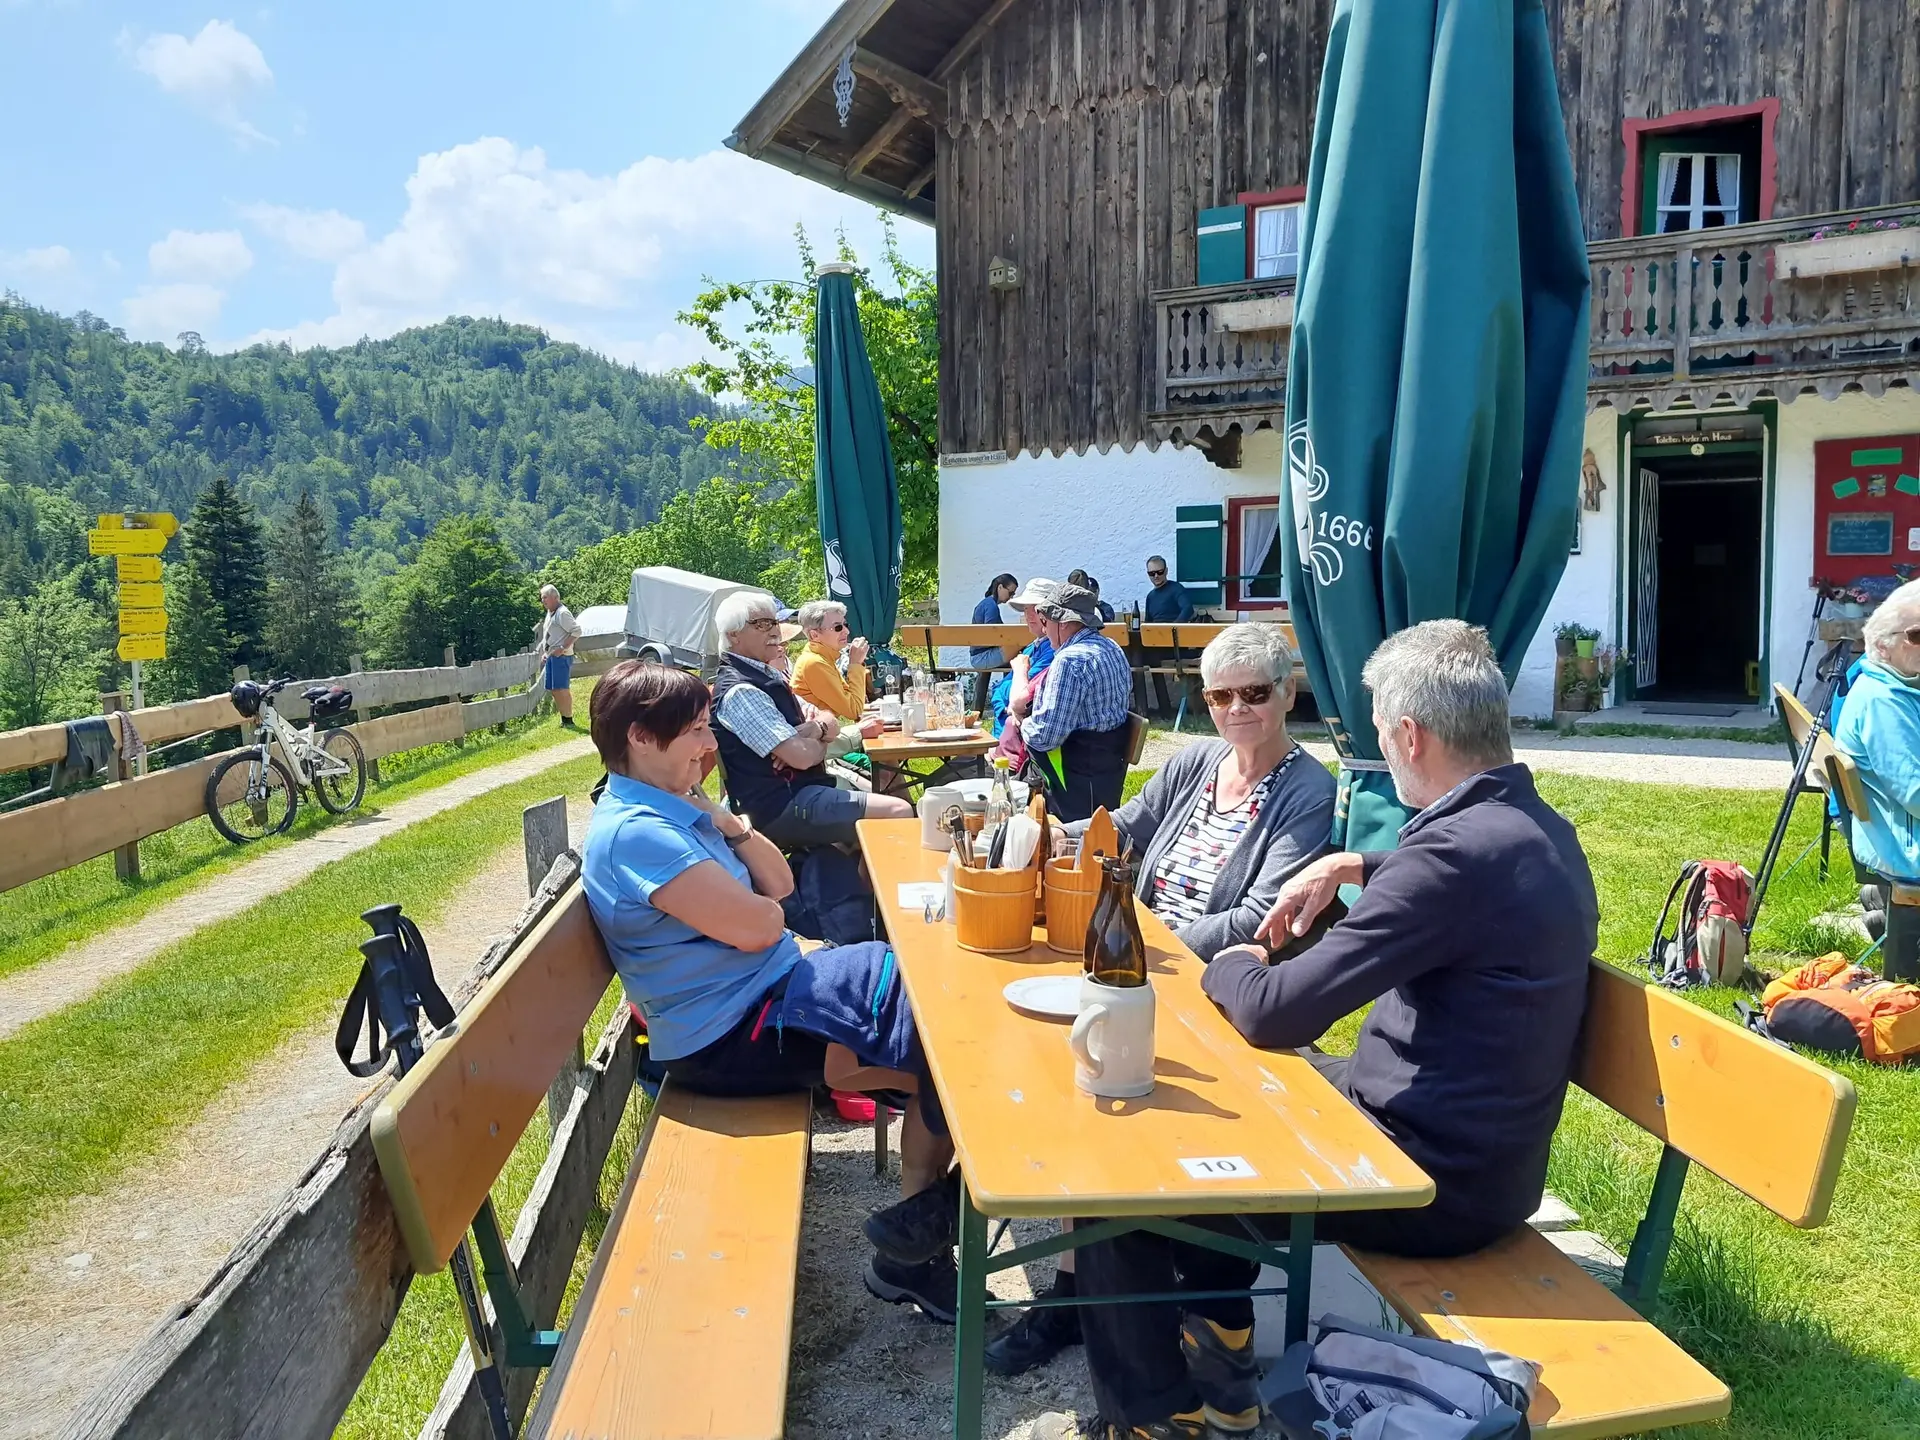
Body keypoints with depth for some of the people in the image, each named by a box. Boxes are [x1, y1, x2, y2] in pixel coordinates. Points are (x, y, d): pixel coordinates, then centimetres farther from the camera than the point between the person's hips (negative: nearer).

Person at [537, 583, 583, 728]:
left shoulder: (562, 613, -13)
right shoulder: (549, 613, 17)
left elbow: (577, 631, -21)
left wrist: (562, 648, -22)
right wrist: (545, 655, 19)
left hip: (561, 657, -10)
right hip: (551, 657, 10)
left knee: (562, 689, -10)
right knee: (552, 689, 11)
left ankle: (568, 721, -5)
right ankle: (563, 720, 18)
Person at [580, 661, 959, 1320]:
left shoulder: (674, 805, 10)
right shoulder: (632, 832, -21)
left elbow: (778, 882, 10)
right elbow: (754, 925, -23)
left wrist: (728, 825, -5)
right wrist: (763, 906, -1)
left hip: (769, 987, 10)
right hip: (732, 1033, -10)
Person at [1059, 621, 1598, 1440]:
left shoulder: (1463, 849, -27)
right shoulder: (1537, 829, 4)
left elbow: (1275, 1014, -25)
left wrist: (1228, 967, -3)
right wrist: (1355, 867, 14)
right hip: (1480, 1147, 10)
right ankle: (1217, 1345, 34)